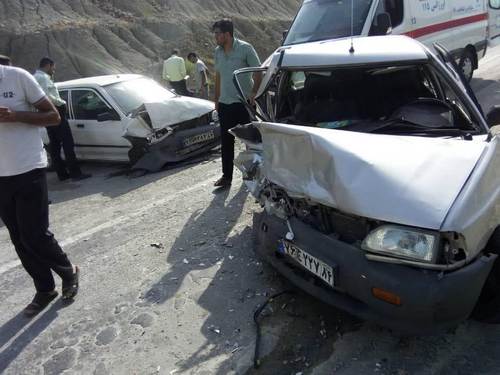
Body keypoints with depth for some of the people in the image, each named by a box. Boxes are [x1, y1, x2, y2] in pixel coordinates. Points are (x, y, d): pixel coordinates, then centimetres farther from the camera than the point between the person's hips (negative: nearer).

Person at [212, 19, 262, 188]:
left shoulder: (245, 48, -8)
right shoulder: (218, 51, 9)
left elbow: (258, 72, -5)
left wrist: (253, 93, -16)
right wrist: (216, 99, 15)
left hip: (243, 103, -5)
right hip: (224, 103, 5)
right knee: (226, 142, 6)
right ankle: (226, 176, 14)